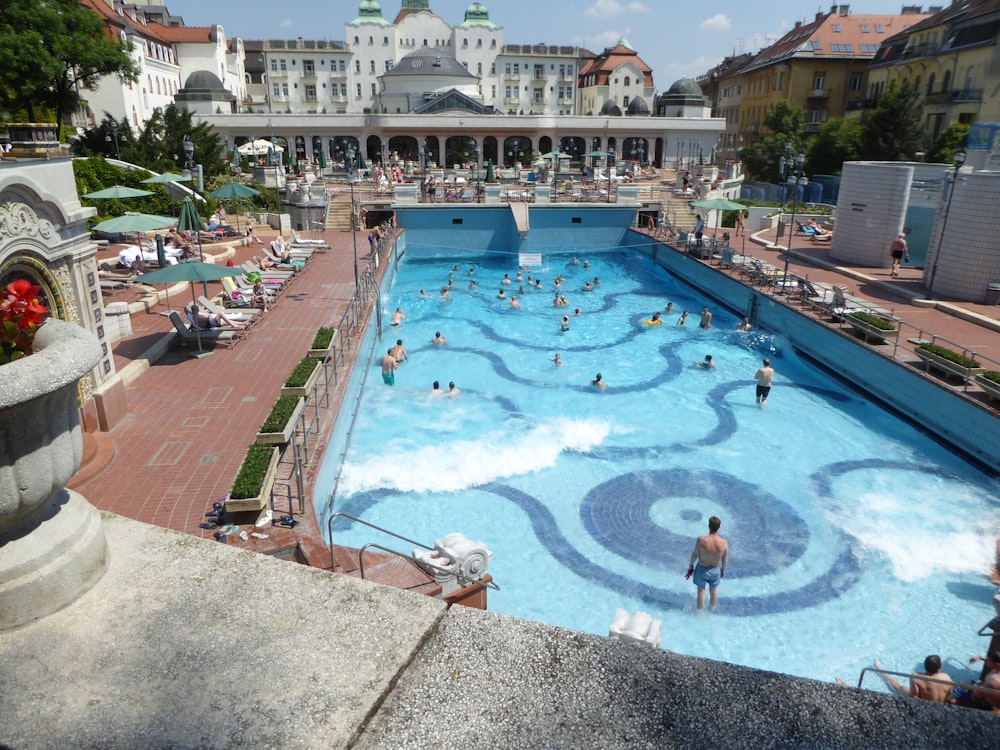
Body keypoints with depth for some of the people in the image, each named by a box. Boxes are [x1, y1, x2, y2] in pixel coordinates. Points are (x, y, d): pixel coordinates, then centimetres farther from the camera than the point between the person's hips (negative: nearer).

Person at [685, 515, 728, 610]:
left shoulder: (701, 540, -28)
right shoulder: (724, 543, -24)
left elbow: (695, 555, -13)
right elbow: (725, 560, -9)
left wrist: (691, 567, 5)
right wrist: (723, 571, 11)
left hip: (702, 569, -1)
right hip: (715, 570, 1)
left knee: (701, 591, 21)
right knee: (714, 590, 28)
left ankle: (700, 611, 41)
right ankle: (712, 609, 51)